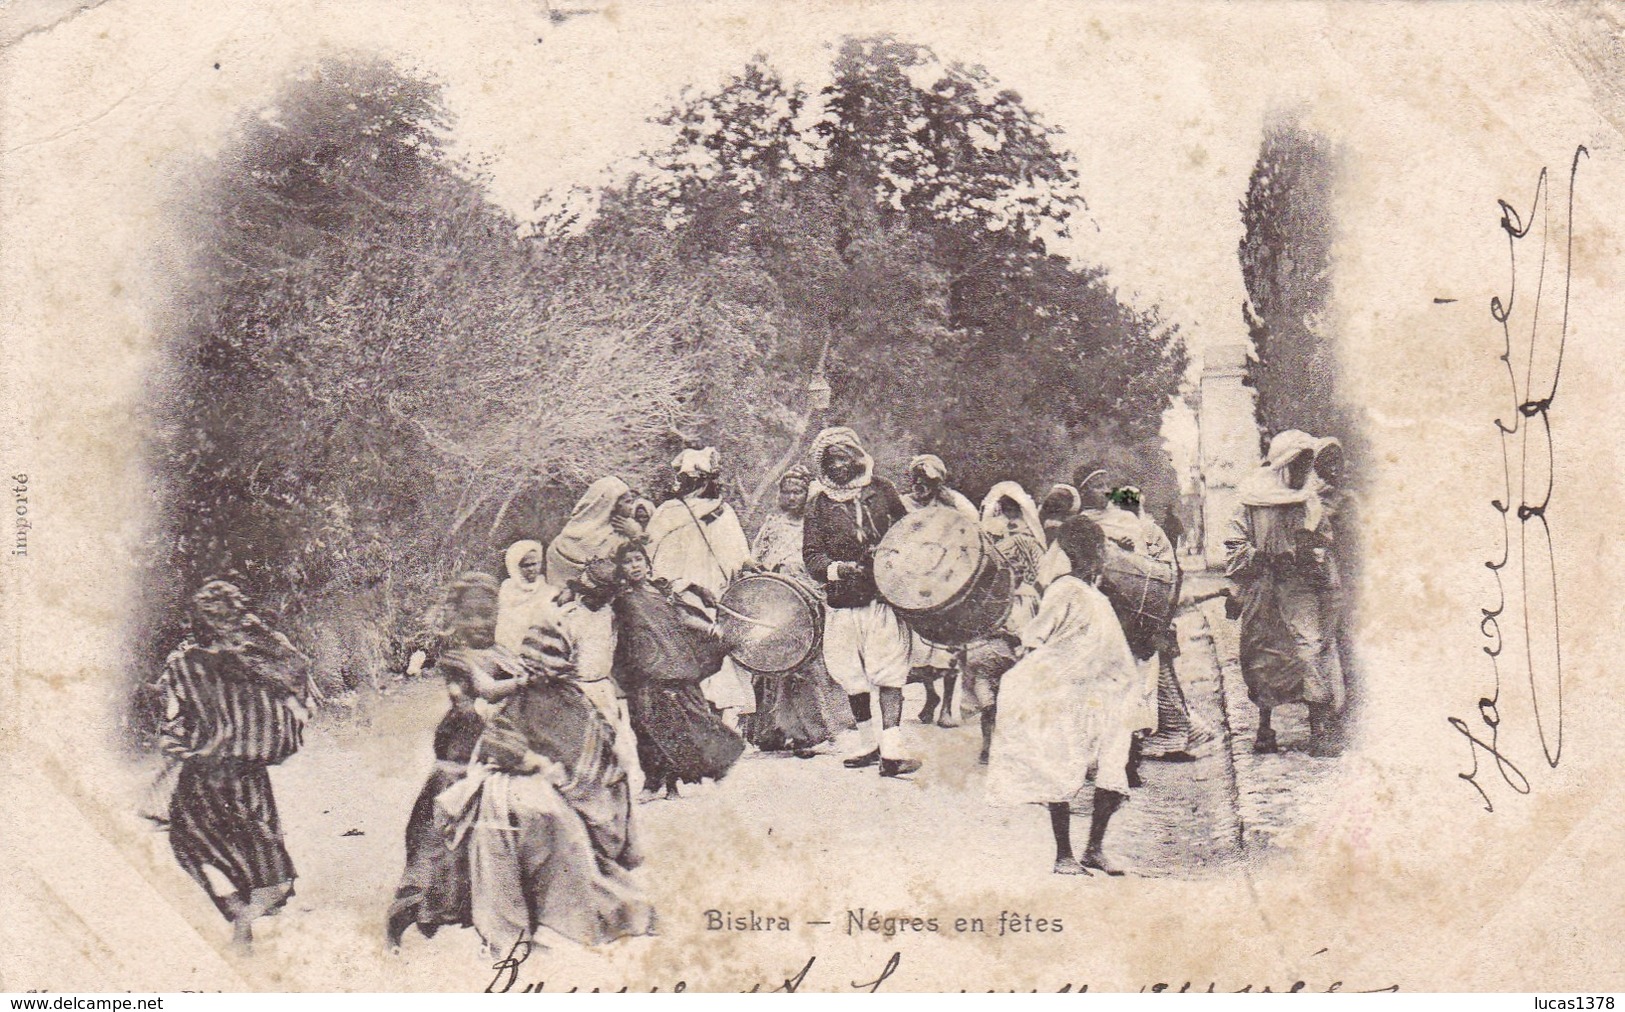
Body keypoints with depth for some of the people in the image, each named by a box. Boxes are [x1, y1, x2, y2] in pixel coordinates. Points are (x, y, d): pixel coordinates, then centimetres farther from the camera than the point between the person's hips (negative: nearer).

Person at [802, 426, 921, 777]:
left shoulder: (882, 490, 7)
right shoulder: (819, 504, 6)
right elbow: (811, 555, 3)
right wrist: (837, 568, -16)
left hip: (885, 595, -1)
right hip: (843, 602, 1)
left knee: (889, 674, -9)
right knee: (853, 678, 7)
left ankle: (891, 749, -11)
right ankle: (869, 744, 22)